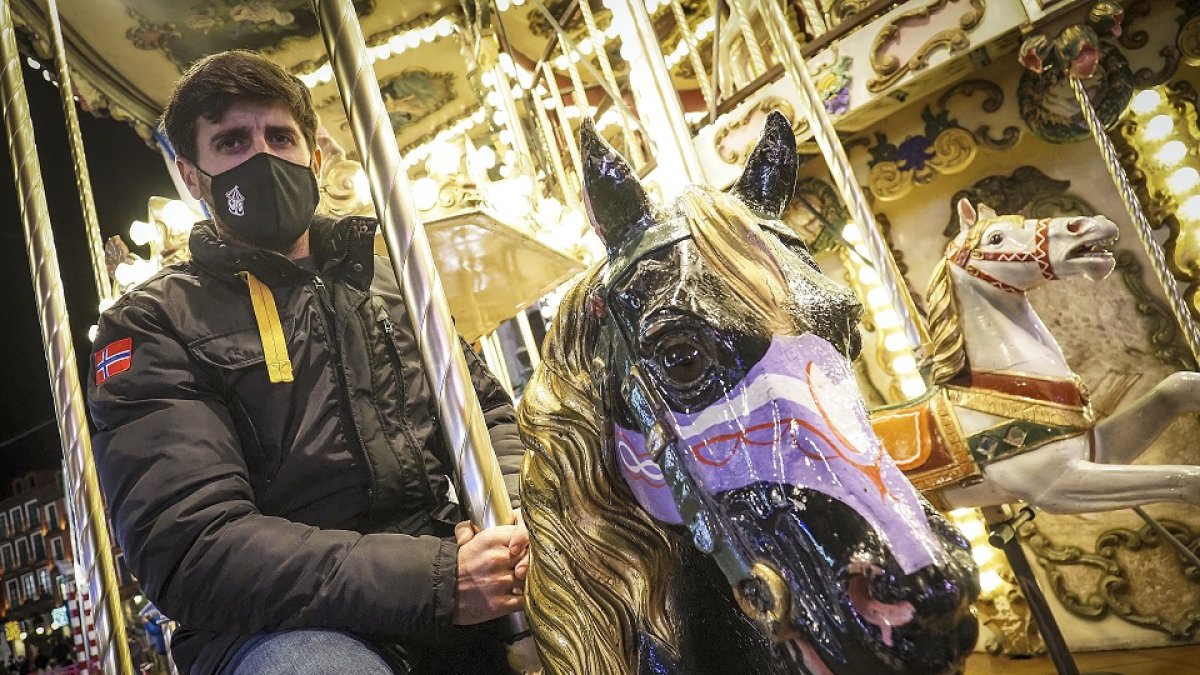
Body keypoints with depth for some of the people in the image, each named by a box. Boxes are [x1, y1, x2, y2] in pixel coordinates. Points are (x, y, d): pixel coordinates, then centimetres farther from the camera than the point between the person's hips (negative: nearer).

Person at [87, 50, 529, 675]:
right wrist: (436, 579, -23)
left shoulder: (388, 282, 17)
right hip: (282, 625, -5)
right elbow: (190, 548, -12)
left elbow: (489, 411, 17)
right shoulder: (148, 329, 1)